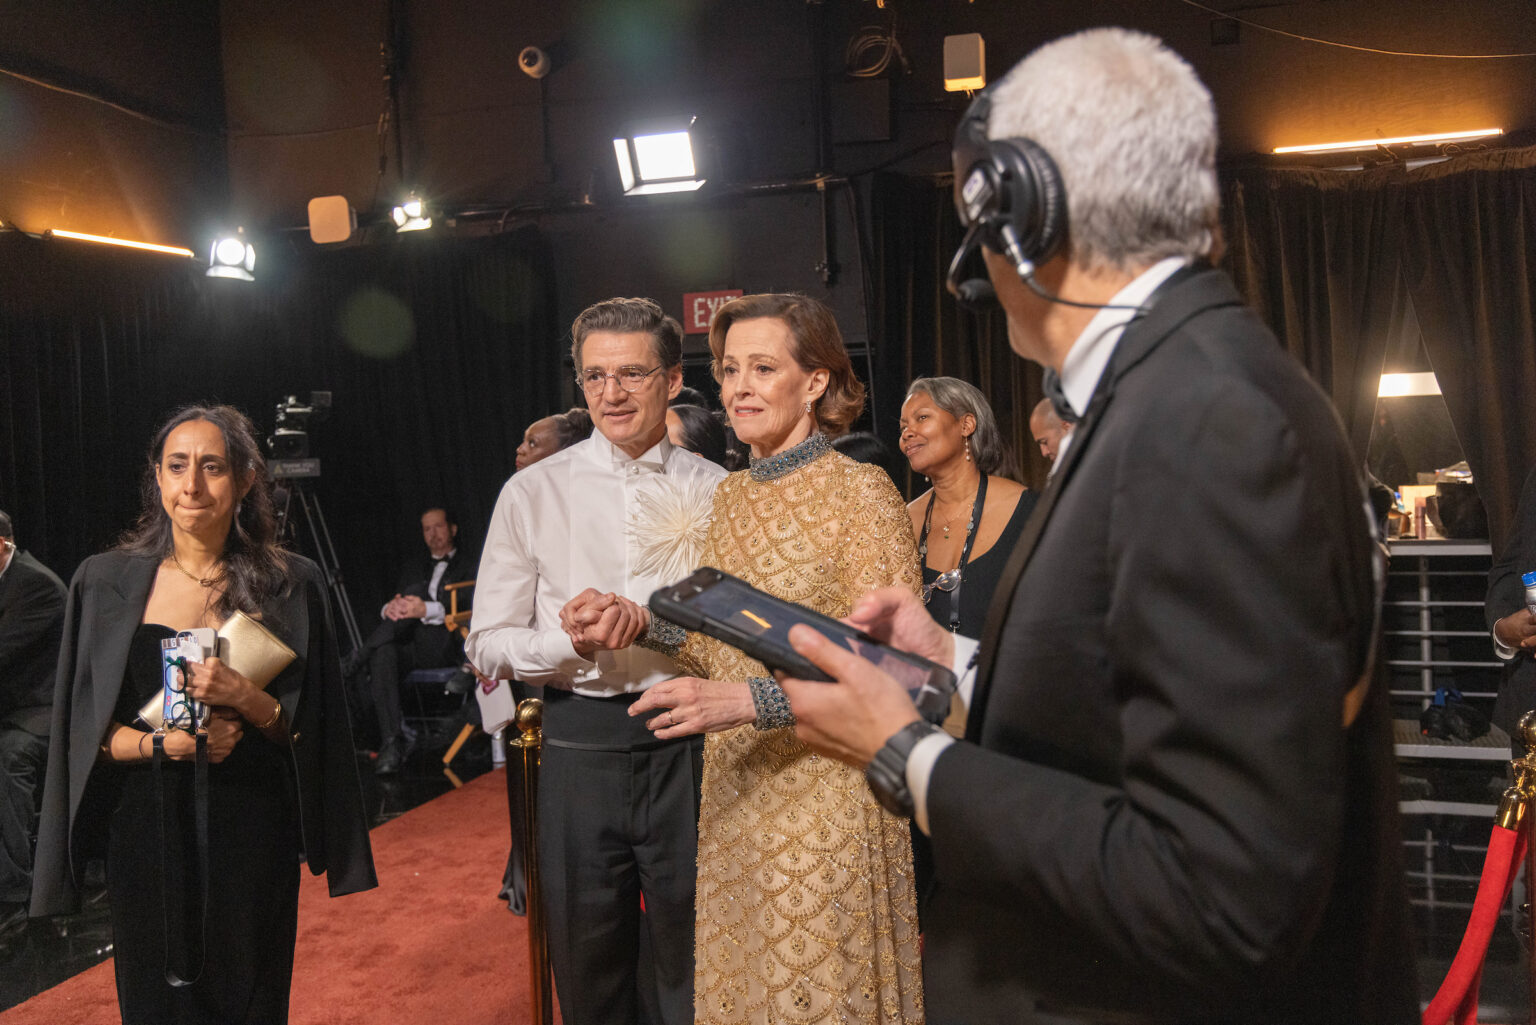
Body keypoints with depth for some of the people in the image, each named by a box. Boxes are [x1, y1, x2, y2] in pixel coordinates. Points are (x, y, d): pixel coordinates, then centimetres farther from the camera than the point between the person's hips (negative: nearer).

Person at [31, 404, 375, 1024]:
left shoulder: (290, 584, -2)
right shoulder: (106, 583, 1)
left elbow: (308, 726, 1)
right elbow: (85, 733, 3)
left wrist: (246, 698, -18)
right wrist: (165, 744, -15)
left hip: (251, 832, -1)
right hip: (147, 830, 1)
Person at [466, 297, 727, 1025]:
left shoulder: (716, 491, 2)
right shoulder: (533, 492, 2)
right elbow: (488, 645, 2)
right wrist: (573, 644, -16)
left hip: (689, 744, 0)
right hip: (581, 744, 0)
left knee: (692, 961, 12)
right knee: (588, 966, 14)